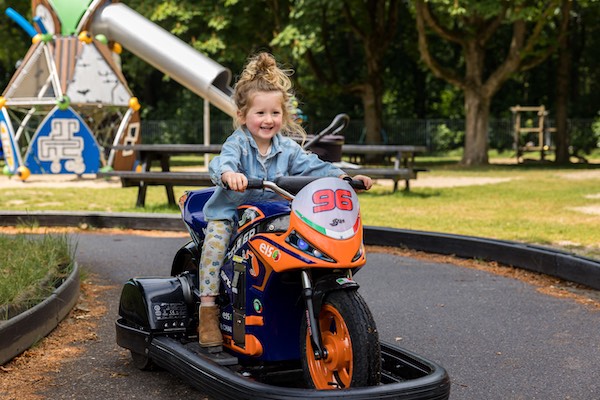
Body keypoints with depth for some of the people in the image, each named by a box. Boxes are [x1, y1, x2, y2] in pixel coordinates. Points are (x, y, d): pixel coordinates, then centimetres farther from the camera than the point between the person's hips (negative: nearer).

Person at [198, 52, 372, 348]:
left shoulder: (287, 148, 3)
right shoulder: (238, 143, -13)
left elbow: (313, 166, -1)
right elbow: (222, 161, -33)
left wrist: (345, 177, -16)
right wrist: (228, 174, -59)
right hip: (229, 212, -4)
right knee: (215, 243, -29)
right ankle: (208, 307, -20)